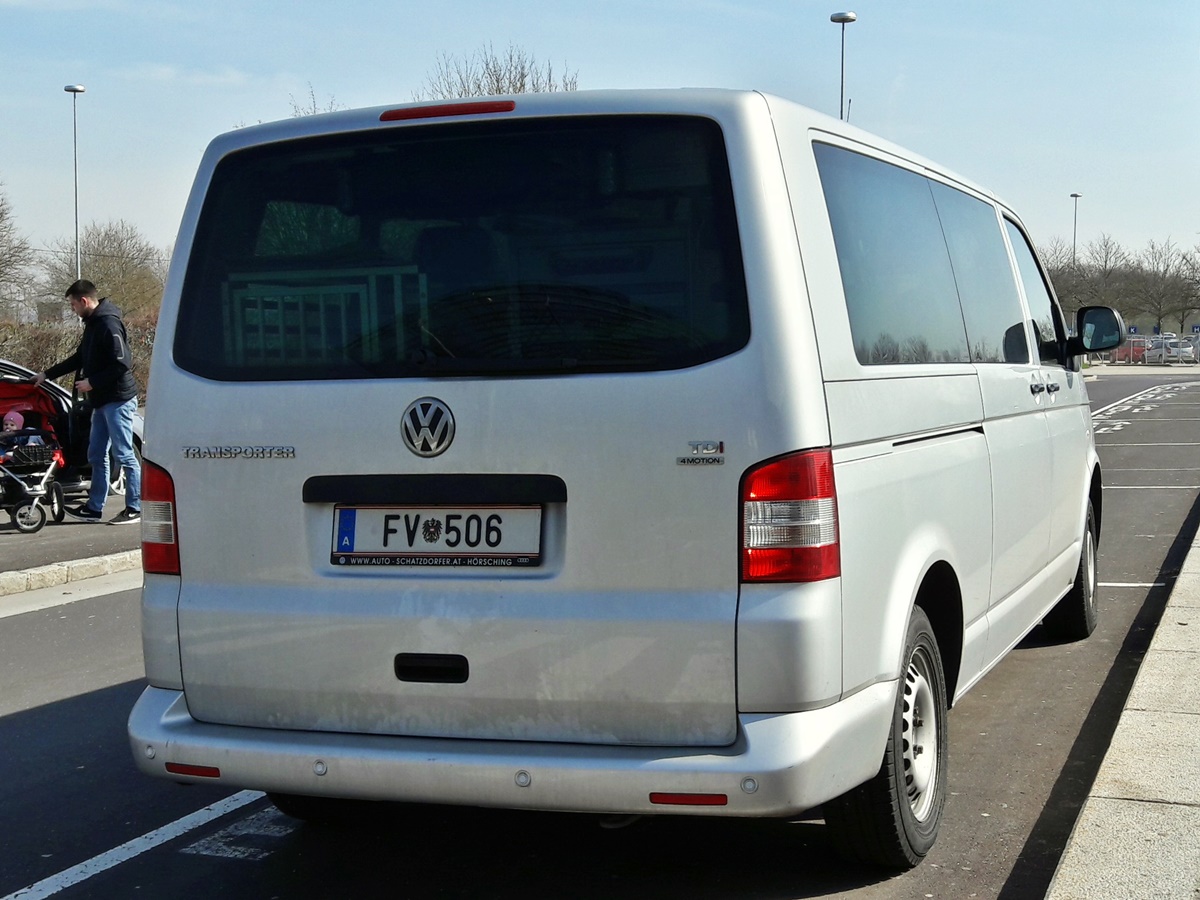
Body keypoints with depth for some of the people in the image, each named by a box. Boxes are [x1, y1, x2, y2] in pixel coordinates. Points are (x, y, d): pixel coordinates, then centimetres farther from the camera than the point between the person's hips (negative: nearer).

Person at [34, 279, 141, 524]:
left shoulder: (109, 325, -16)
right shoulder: (93, 324, 15)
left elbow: (122, 364, -22)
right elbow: (80, 358, 26)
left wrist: (92, 382, -16)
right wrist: (47, 374, 29)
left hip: (118, 400, -10)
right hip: (102, 401, 10)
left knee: (124, 455, -6)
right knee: (96, 455, 13)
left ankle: (135, 509, 0)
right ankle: (93, 508, 21)